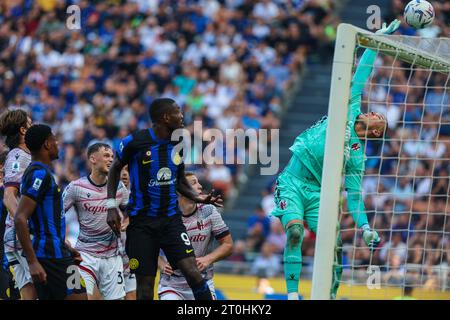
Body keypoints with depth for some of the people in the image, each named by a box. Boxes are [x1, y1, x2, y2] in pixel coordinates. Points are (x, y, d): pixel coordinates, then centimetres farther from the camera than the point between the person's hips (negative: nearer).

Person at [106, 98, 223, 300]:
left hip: (171, 220, 3)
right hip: (141, 222, -3)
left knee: (193, 273, -14)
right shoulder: (135, 141, -10)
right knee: (145, 286, 0)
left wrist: (196, 197, -1)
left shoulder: (179, 143, 3)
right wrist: (112, 206, -3)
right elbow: (115, 170, 5)